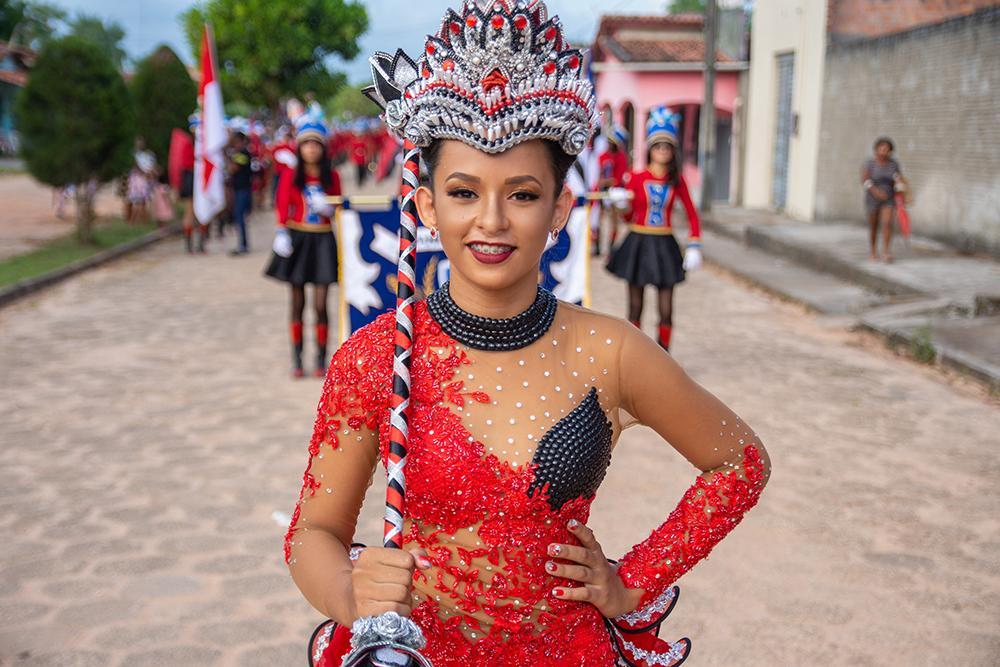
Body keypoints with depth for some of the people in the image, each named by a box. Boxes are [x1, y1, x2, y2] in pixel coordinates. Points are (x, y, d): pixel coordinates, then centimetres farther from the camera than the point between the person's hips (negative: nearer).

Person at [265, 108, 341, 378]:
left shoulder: (332, 177, 2)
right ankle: (297, 360, 14)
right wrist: (282, 235, -14)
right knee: (298, 303, 5)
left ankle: (321, 360, 8)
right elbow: (282, 208, -1)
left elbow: (338, 210, 8)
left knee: (320, 305, -3)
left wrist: (327, 206, -13)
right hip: (297, 239, 0)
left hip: (323, 241, 0)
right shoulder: (290, 176, 0)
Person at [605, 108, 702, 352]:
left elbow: (692, 215, 7)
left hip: (664, 247, 1)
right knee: (635, 309, 5)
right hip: (638, 243, -1)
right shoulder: (635, 178, -2)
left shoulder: (677, 181, 3)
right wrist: (621, 202, -16)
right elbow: (628, 216, 4)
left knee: (666, 312, 1)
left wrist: (694, 247, -1)